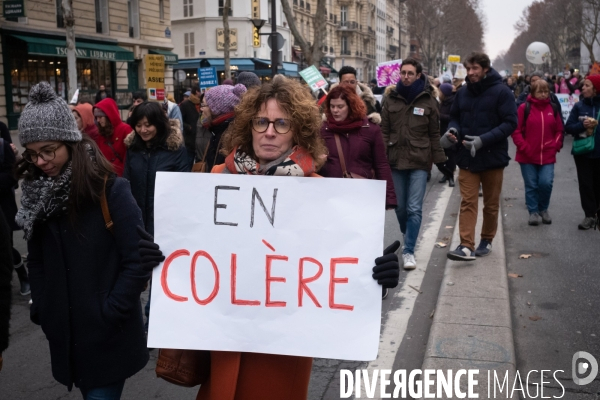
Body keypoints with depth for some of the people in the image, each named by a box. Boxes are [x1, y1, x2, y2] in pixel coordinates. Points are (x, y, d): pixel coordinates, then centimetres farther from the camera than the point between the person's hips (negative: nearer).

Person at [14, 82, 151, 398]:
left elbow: (137, 261, -14)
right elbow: (36, 260, 10)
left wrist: (109, 314, -15)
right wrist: (41, 310, 2)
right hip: (65, 335, 5)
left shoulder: (110, 189, -13)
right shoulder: (37, 193, 3)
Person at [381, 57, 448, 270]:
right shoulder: (391, 99, 7)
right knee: (400, 206, 11)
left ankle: (409, 251, -1)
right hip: (396, 161, 2)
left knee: (414, 208, -7)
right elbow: (384, 131, 6)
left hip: (419, 162, -2)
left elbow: (434, 134, 4)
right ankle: (408, 237, 36)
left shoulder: (428, 100, 2)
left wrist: (440, 160, 3)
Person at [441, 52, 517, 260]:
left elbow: (510, 122, -12)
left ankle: (487, 240, 28)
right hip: (467, 158, 3)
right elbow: (454, 117, 18)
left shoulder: (501, 92, -8)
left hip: (492, 157, -2)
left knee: (491, 204, 11)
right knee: (467, 202, -5)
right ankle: (466, 246, -8)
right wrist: (453, 129, -7)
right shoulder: (462, 93, 6)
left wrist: (484, 140, -23)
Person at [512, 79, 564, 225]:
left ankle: (543, 209, 18)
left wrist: (555, 146, -2)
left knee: (546, 183, -5)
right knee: (531, 185, 5)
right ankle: (533, 212, 19)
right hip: (527, 156, -2)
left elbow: (559, 130, 11)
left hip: (547, 156, 2)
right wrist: (524, 148, -12)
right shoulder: (524, 108, -4)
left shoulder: (553, 108, 6)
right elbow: (517, 131, -5)